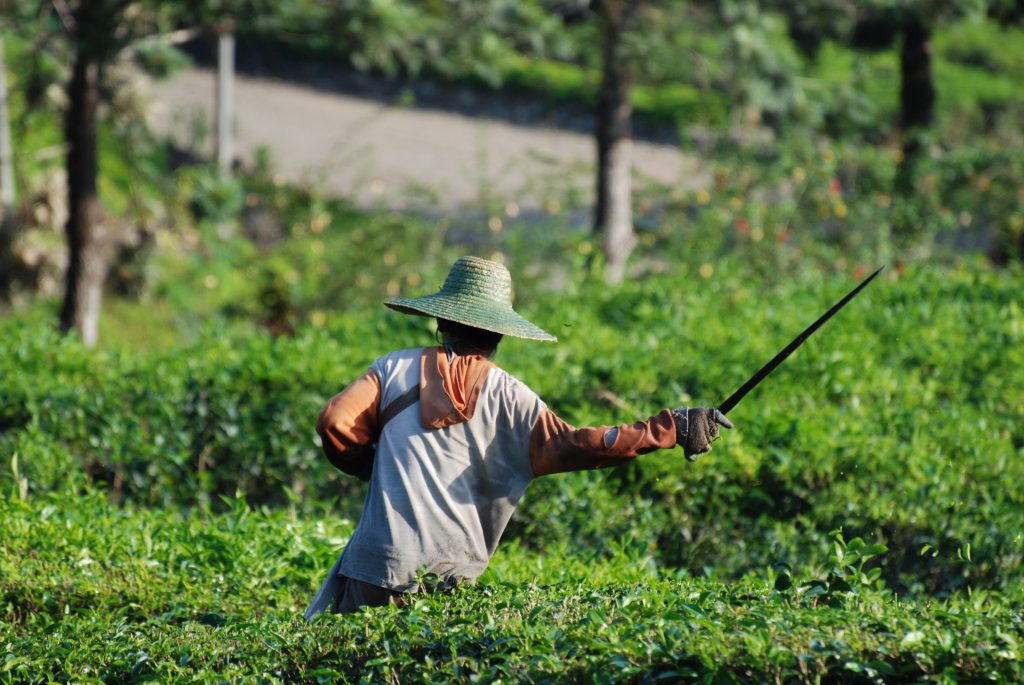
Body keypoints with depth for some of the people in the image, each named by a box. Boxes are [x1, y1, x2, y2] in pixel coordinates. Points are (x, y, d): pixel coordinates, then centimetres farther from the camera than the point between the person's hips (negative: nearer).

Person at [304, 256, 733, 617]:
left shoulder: (396, 369, 3)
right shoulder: (504, 394, 1)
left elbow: (336, 423, -5)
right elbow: (568, 445, -7)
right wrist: (669, 430, -4)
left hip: (382, 565, -1)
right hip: (453, 574, 1)